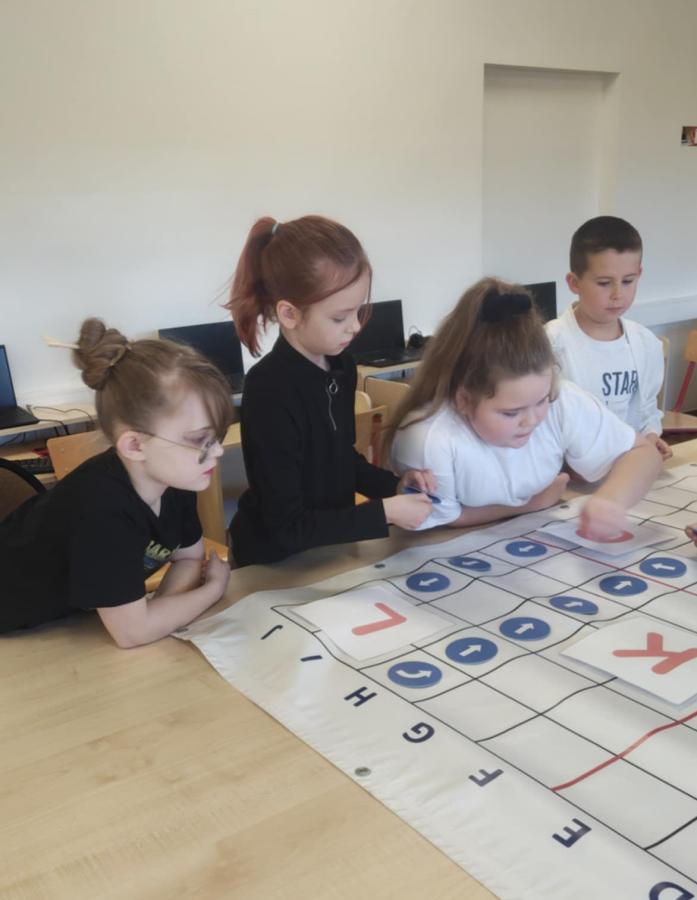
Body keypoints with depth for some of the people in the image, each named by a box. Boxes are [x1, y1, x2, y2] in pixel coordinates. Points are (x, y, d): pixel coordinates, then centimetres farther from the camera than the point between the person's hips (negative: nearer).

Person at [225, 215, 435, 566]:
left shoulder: (341, 365, -3)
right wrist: (385, 512, -22)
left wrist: (393, 484, -1)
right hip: (278, 561, -7)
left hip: (330, 545, 7)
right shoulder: (270, 392, -27)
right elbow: (288, 528, -24)